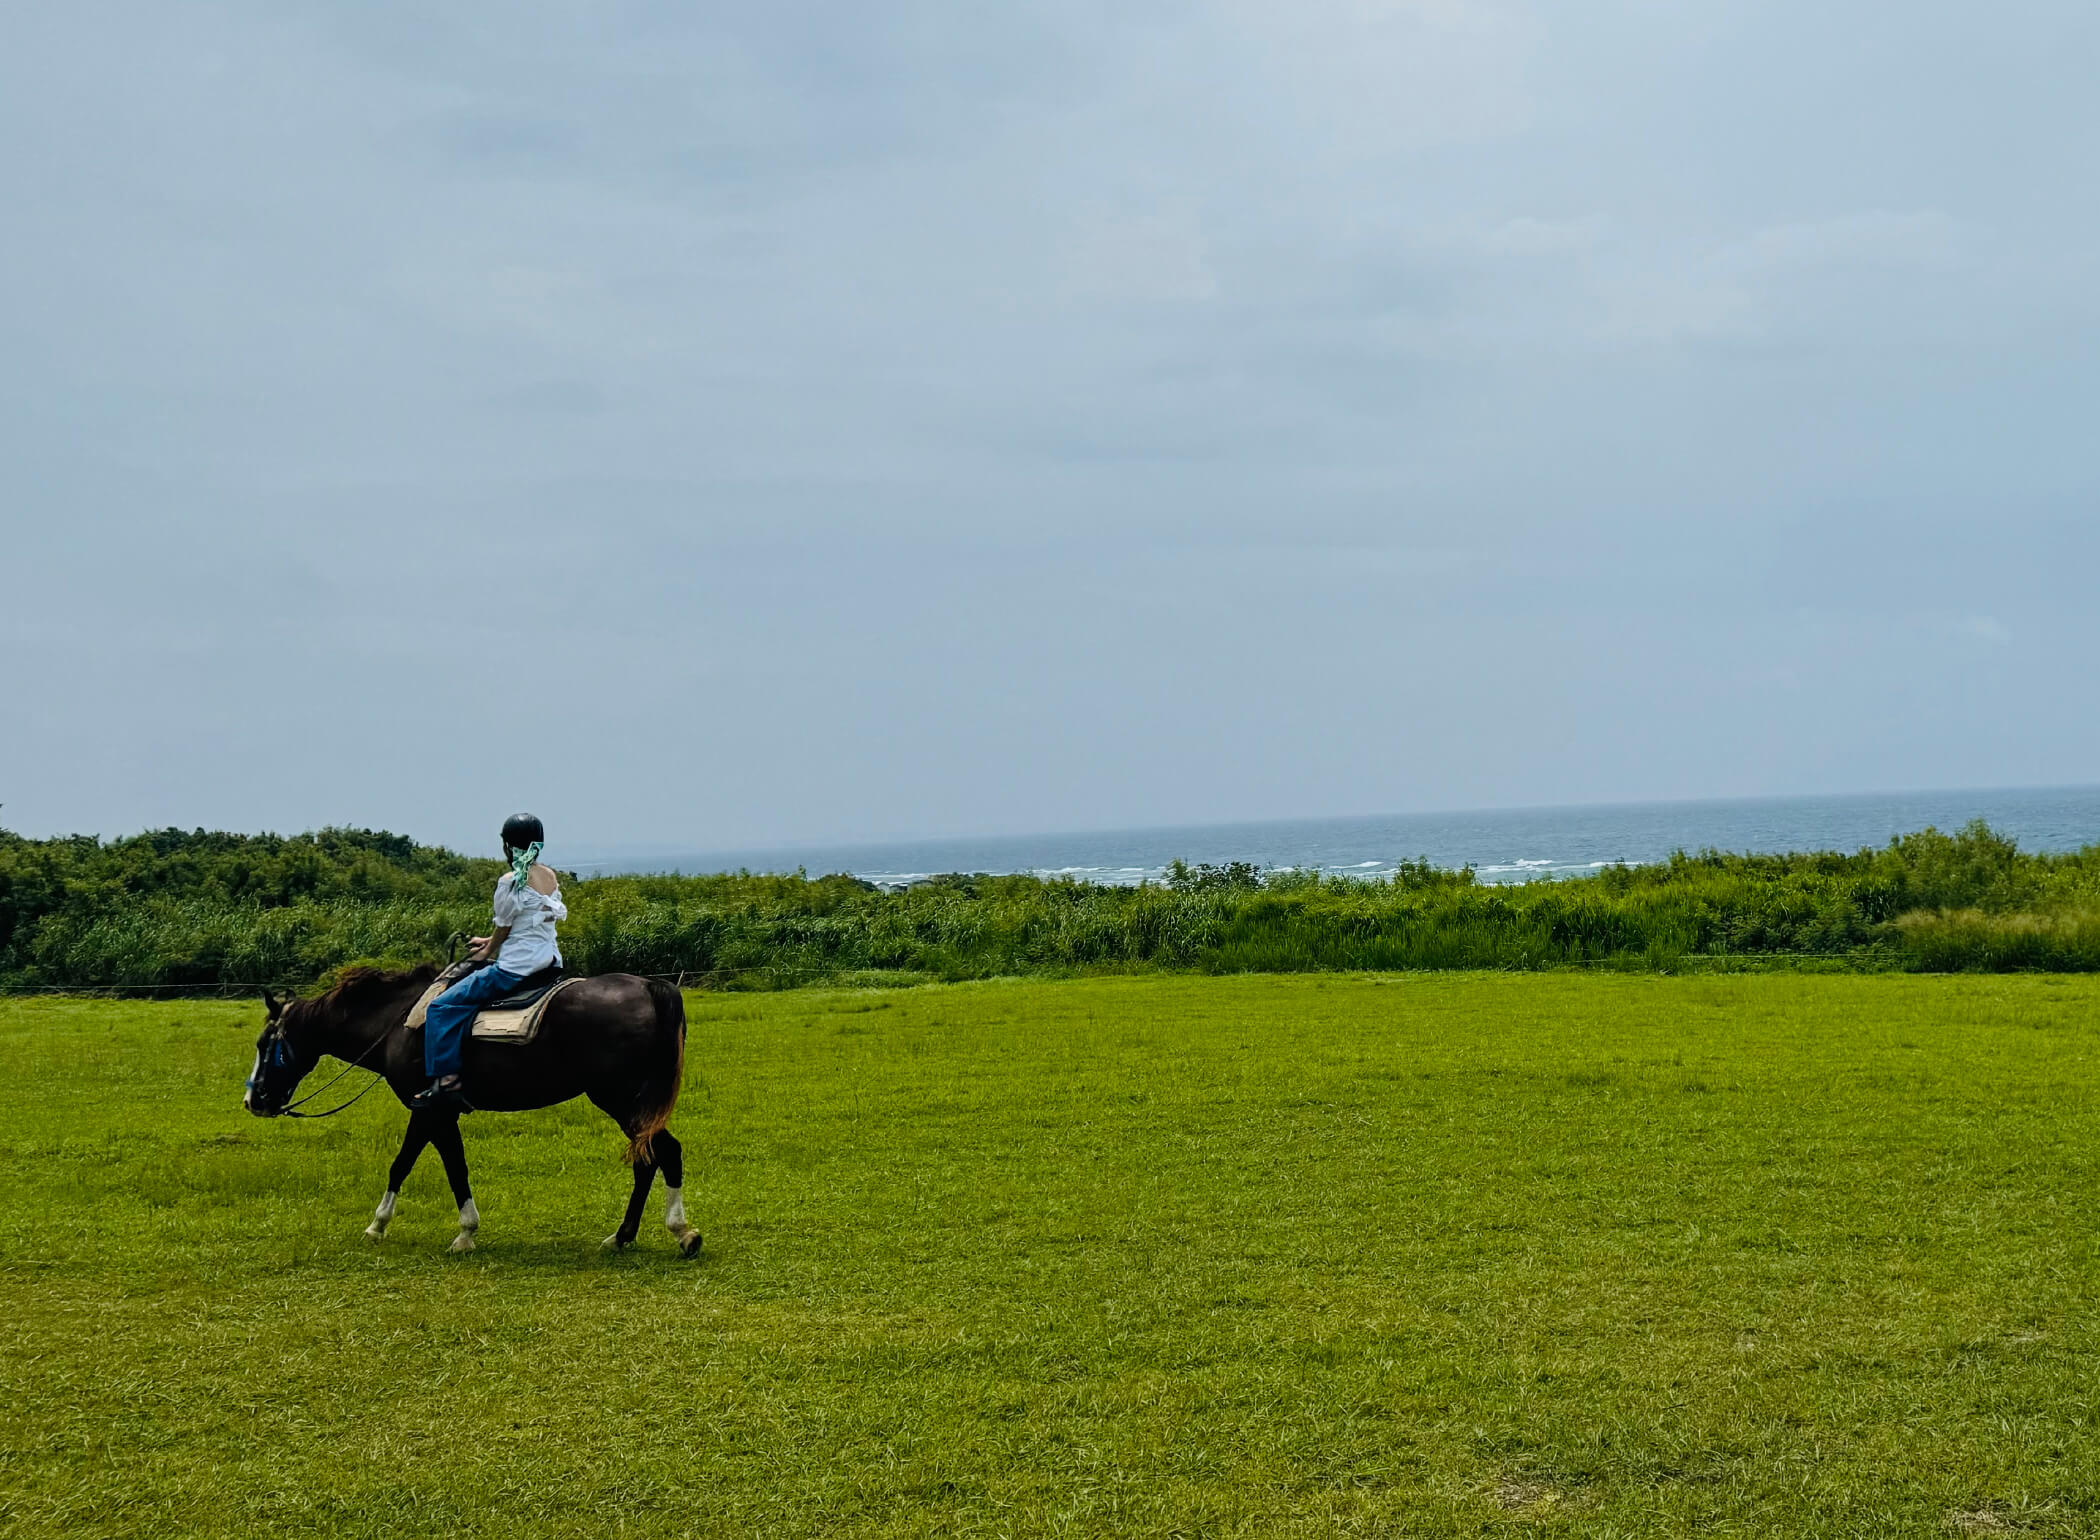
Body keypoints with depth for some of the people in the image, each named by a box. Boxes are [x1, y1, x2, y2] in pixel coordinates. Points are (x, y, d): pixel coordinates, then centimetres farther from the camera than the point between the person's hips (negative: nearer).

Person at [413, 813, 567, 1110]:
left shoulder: (509, 882, -15)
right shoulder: (552, 878, 8)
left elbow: (502, 930, -8)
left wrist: (485, 954, 12)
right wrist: (492, 942, 24)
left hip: (515, 968, -9)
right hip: (550, 962, 9)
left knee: (442, 1008, -2)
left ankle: (447, 1078, -10)